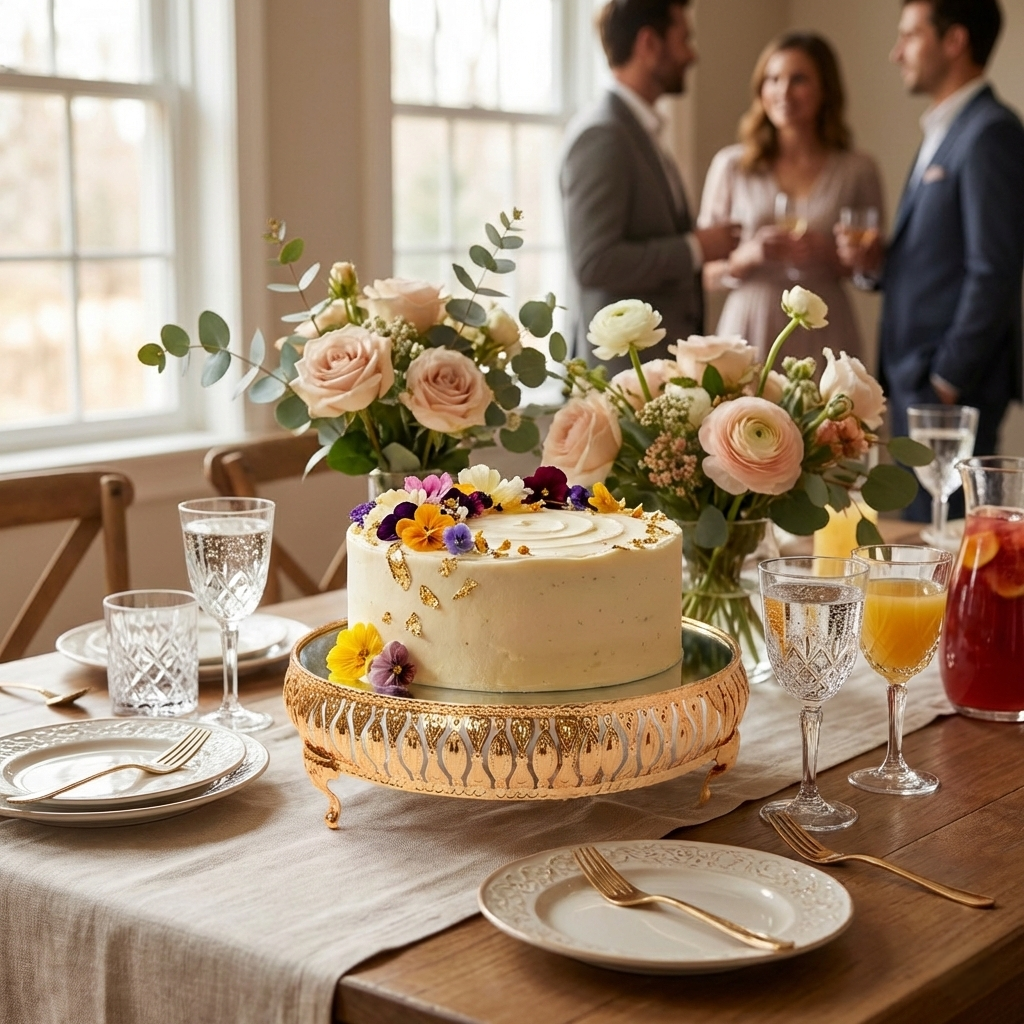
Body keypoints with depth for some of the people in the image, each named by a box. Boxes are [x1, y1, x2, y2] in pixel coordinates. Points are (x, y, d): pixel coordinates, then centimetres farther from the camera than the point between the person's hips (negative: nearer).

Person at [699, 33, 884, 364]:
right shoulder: (731, 165, 5)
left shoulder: (858, 171, 4)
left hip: (823, 337, 0)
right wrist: (747, 255, -13)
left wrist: (830, 256, -8)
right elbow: (707, 273, 7)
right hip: (749, 333, 0)